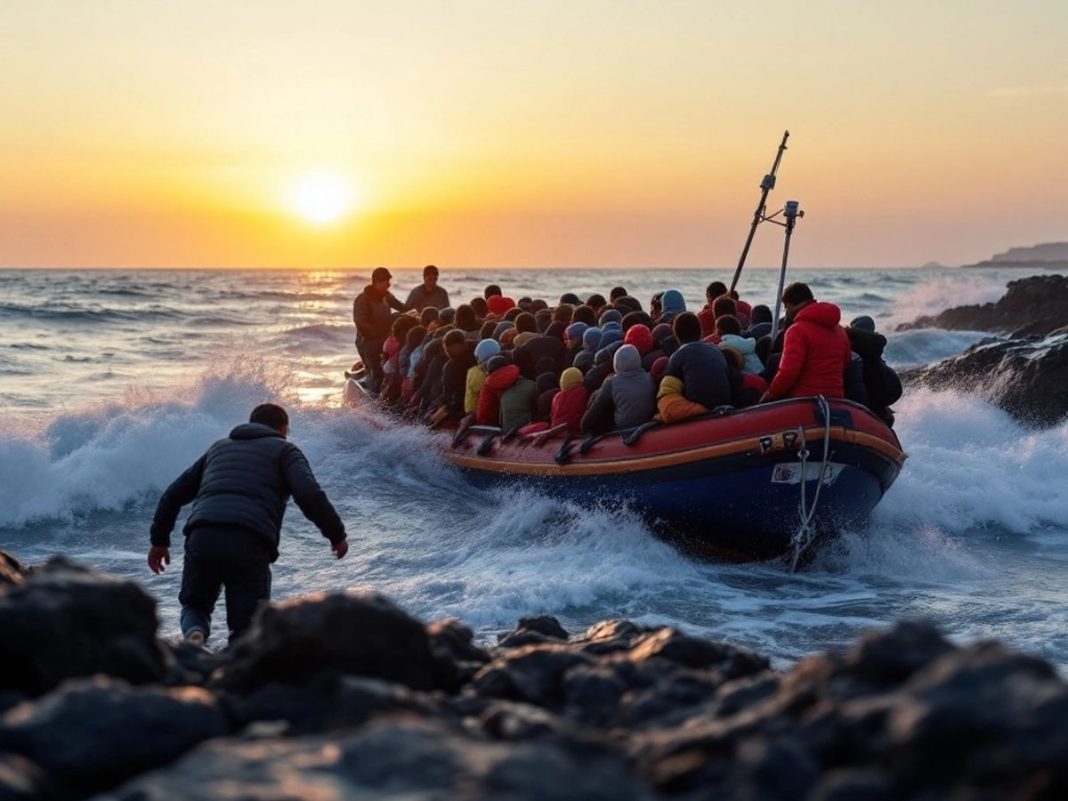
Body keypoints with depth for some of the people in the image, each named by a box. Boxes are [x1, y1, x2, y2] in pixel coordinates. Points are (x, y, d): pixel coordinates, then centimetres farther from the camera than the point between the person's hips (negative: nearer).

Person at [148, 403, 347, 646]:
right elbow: (309, 495, 0)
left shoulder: (219, 447, 32)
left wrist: (159, 540, 40)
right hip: (250, 544, -3)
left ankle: (194, 632, -9)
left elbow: (173, 495, 31)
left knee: (194, 606, 25)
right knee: (247, 631, 6)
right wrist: (336, 534, 11)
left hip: (201, 538, 3)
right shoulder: (284, 450, 19)